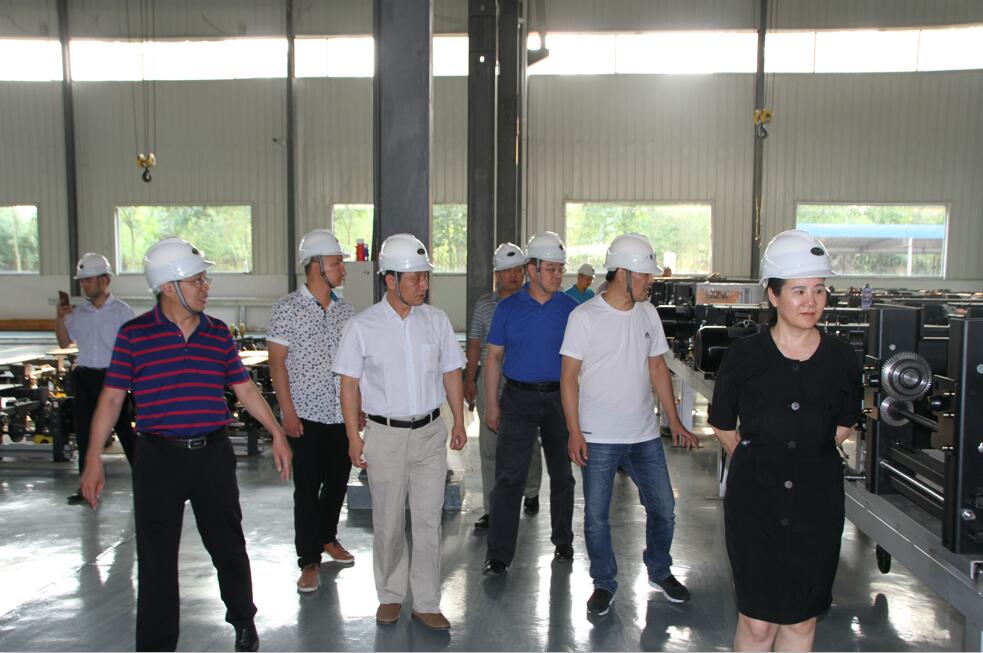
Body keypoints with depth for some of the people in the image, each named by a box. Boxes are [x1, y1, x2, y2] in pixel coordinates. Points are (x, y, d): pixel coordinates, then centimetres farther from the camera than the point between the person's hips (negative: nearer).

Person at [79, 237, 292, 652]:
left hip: (214, 454, 3)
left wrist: (277, 434, 8)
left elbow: (244, 389, 10)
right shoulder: (134, 334, -3)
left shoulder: (218, 333, 5)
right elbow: (112, 398, -1)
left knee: (228, 545, 14)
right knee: (156, 558, 6)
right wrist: (93, 460, -4)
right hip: (158, 457, -2)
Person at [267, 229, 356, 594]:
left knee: (338, 481, 15)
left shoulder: (345, 310, 8)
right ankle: (309, 561, 13)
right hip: (306, 415, -5)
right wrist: (287, 411, -12)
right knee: (307, 488, 2)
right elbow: (277, 363, -7)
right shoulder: (288, 308, -6)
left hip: (341, 414, 5)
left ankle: (327, 537, 37)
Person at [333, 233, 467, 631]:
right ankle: (390, 595, 29)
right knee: (388, 522, 10)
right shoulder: (362, 326, -7)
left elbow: (451, 373, 9)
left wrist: (459, 422, 7)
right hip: (385, 434, -2)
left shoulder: (436, 321, 1)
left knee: (429, 520, 4)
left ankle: (426, 603, 16)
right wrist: (354, 438, -4)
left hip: (430, 432, 2)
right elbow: (349, 384, -2)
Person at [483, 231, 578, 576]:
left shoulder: (570, 308, 1)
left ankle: (563, 541, 31)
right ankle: (498, 554, 3)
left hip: (560, 397, 2)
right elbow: (494, 357, 2)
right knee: (509, 476, -4)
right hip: (519, 397, -1)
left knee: (562, 473, 13)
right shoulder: (508, 308, -1)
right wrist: (491, 403, -1)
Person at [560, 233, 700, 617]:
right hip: (598, 438, -4)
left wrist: (675, 422, 9)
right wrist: (574, 433, -12)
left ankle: (660, 573, 36)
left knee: (663, 508, 12)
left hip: (645, 435, 5)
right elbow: (569, 377, -8)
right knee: (596, 515, 5)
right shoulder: (585, 317, -10)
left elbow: (658, 368, 11)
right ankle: (604, 584, 25)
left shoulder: (648, 313, 5)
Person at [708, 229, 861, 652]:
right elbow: (723, 425, 5)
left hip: (817, 501, 2)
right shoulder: (744, 356, -8)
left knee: (801, 618, 13)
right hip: (755, 501, -2)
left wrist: (811, 455, 11)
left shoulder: (840, 359, -3)